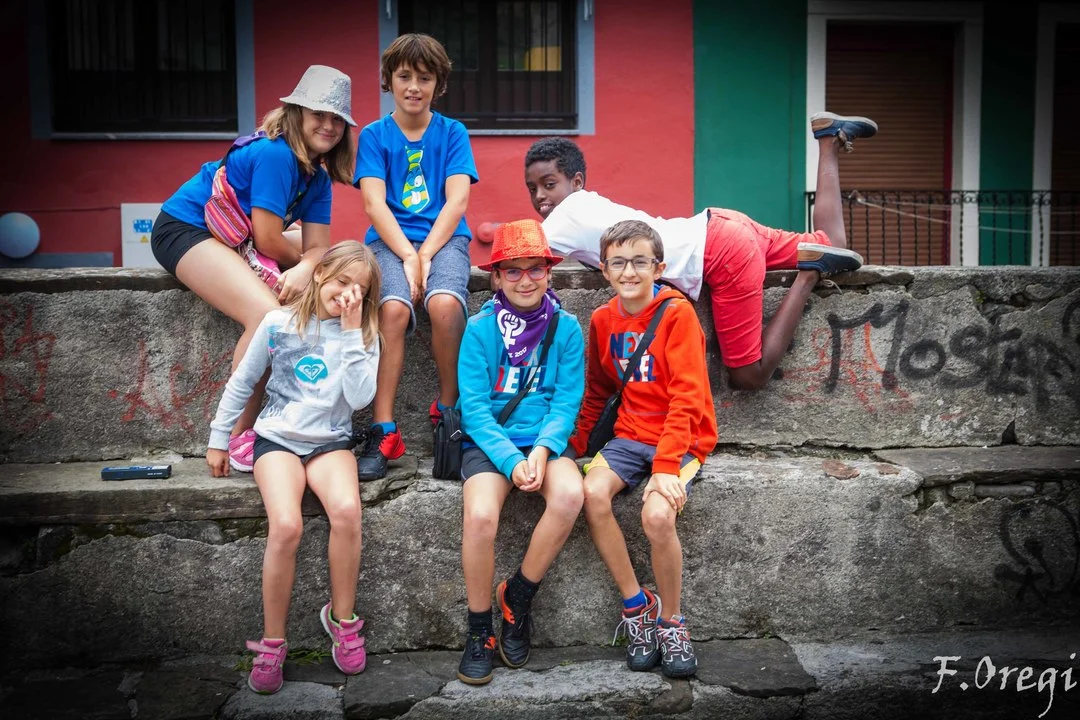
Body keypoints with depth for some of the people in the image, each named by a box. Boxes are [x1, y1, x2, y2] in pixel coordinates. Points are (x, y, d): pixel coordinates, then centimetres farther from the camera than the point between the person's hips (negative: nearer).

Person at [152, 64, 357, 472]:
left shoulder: (318, 176, 5)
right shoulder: (275, 153, -23)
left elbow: (317, 246, -3)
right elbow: (268, 240, -23)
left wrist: (305, 270, -27)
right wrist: (305, 262, -3)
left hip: (237, 239, 10)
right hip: (184, 229, -10)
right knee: (267, 314, -29)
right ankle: (240, 437, -17)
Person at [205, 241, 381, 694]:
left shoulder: (363, 335, 3)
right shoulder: (278, 324, 0)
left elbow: (360, 398, -12)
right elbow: (241, 383, 10)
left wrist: (350, 332, -14)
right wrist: (218, 438, 11)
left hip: (331, 441, 1)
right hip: (277, 438, -1)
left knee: (346, 510, -32)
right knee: (286, 526, -29)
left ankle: (342, 618, -9)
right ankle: (271, 644, -12)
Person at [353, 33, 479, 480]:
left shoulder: (452, 133, 10)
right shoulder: (374, 135, 10)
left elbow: (456, 201, -1)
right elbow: (374, 204, -1)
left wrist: (425, 254, -14)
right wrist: (408, 256, -16)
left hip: (443, 237, 0)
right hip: (389, 239, 0)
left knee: (444, 304, -32)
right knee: (393, 308, -30)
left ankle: (446, 411, -11)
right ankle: (383, 432, -25)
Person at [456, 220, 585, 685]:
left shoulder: (566, 328, 3)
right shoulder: (480, 328, -1)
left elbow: (567, 401, 0)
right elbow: (474, 407, -5)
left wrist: (542, 449, -18)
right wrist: (511, 460, -18)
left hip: (544, 441, 2)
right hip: (489, 441, -1)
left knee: (570, 495, -30)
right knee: (480, 514, -29)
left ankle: (517, 596, -5)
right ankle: (479, 632, -6)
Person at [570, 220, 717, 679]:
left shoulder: (677, 313, -11)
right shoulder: (603, 319, 7)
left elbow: (687, 396, -17)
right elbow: (597, 392, 18)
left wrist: (667, 466, -25)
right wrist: (574, 445, 8)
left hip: (682, 437, -5)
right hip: (630, 434, 5)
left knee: (658, 514, -29)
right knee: (593, 493, -24)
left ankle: (671, 622, -2)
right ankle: (637, 605, -5)